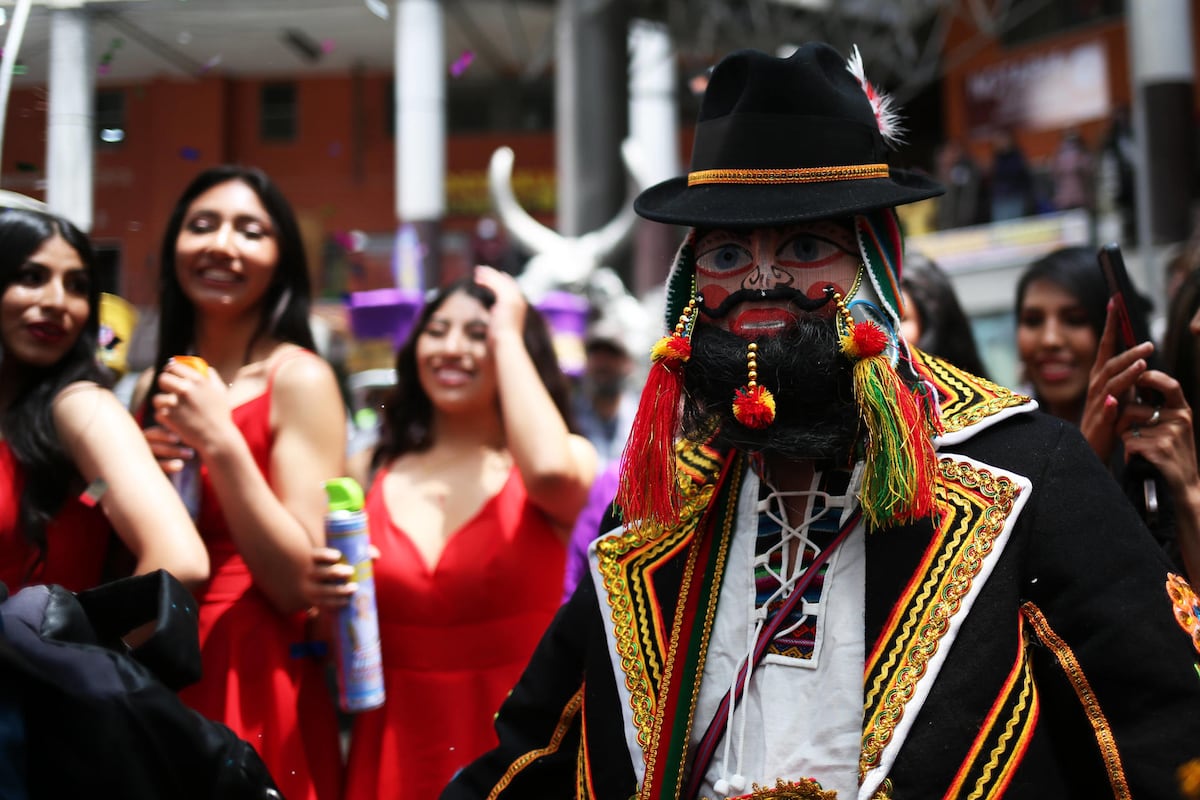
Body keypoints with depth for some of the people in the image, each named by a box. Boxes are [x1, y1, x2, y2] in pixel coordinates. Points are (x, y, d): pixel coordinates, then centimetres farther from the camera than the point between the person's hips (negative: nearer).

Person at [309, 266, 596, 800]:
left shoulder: (570, 460, -5)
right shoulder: (375, 475, 2)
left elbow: (550, 472, -31)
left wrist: (507, 336, -17)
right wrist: (327, 599, -12)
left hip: (513, 741, -2)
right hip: (394, 748, 3)